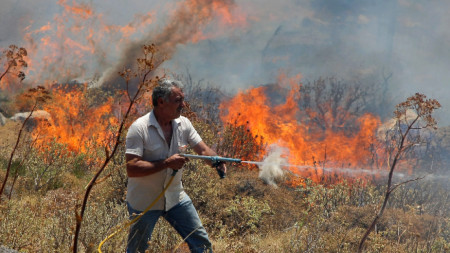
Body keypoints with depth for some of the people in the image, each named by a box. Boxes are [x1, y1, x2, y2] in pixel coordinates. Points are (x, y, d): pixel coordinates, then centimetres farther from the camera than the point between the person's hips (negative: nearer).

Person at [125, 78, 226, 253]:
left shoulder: (183, 124, -2)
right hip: (144, 202, -5)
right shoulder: (139, 128, -20)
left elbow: (203, 150, -3)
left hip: (175, 197, 5)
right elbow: (131, 169, -26)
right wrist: (167, 163, -30)